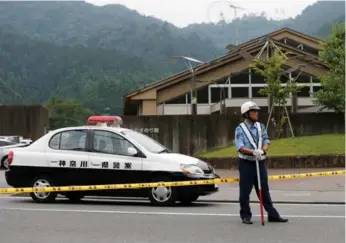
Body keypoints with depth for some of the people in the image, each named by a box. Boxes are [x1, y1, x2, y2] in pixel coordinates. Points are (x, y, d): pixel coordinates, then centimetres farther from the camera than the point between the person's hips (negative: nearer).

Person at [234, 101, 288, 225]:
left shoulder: (261, 126, 10)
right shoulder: (240, 129, -5)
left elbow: (266, 141, 2)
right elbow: (240, 147, -14)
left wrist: (262, 150, -20)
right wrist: (253, 152, -28)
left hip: (260, 162, 4)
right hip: (246, 163, -4)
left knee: (264, 190, 9)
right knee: (245, 191, 2)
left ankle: (272, 215, 12)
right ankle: (245, 216, 12)